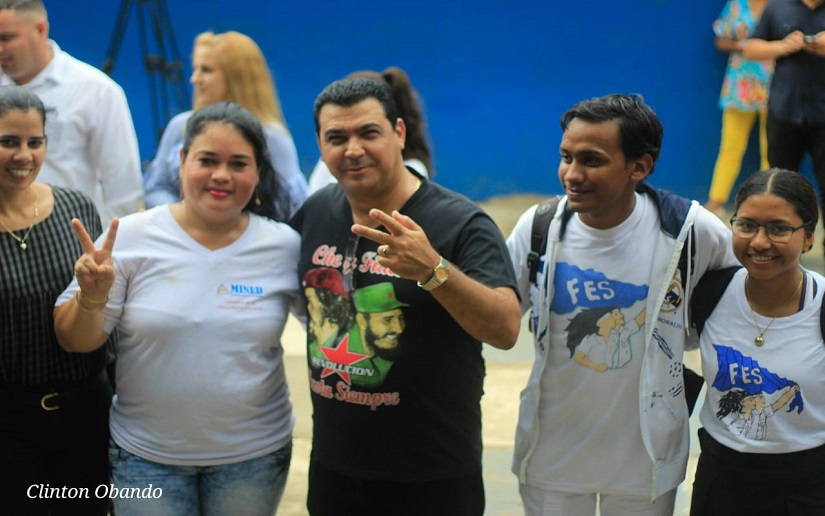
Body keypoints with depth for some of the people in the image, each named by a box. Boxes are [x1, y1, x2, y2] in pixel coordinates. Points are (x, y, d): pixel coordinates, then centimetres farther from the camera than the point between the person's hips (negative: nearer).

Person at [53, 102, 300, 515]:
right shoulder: (131, 237, -8)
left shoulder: (285, 246, -5)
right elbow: (75, 342, -5)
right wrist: (92, 297, -24)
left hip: (254, 454, 1)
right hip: (145, 455, -1)